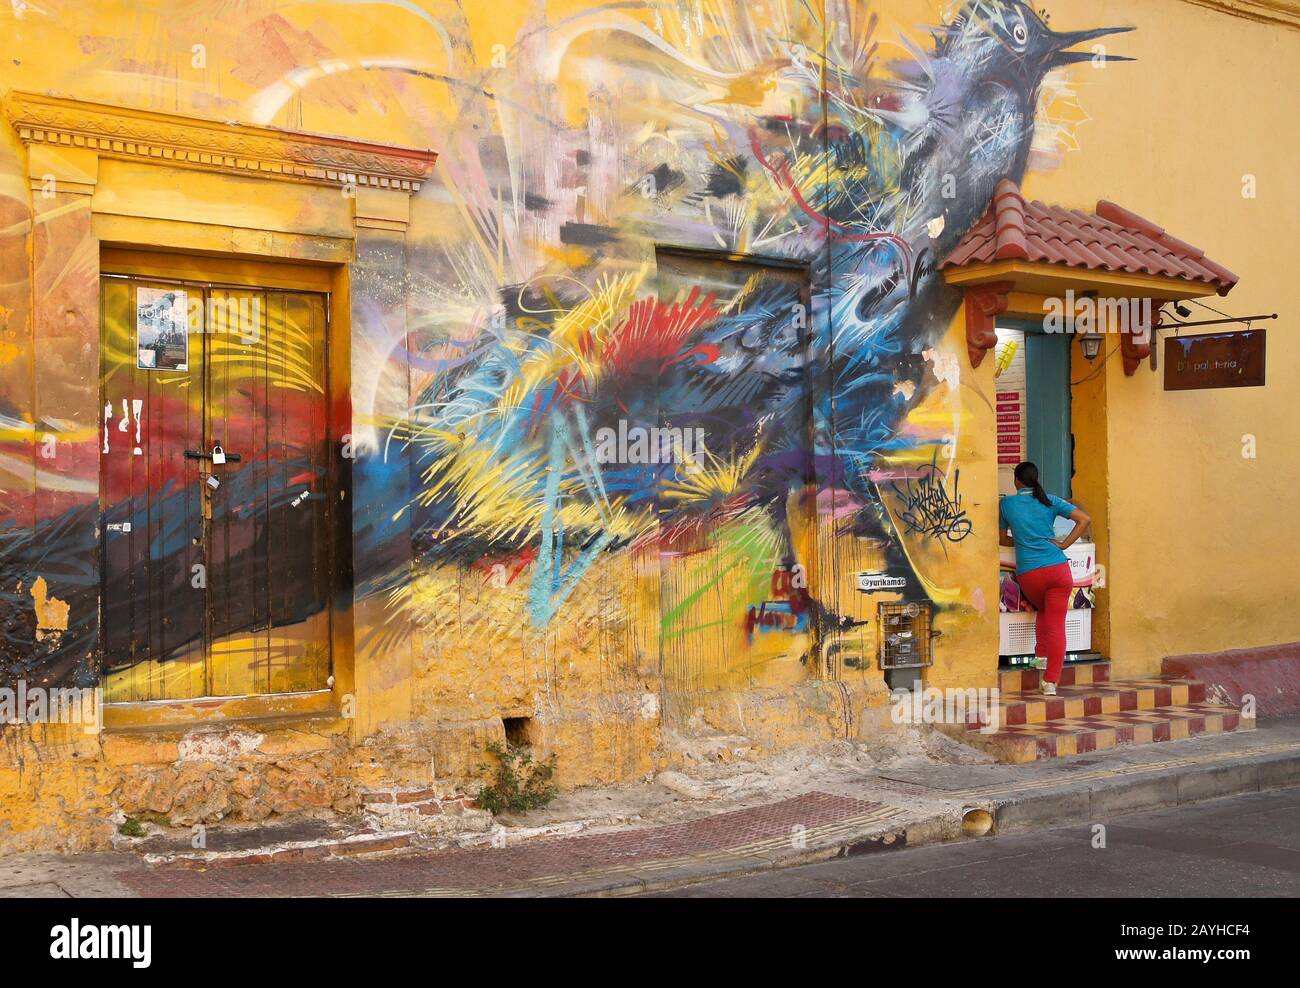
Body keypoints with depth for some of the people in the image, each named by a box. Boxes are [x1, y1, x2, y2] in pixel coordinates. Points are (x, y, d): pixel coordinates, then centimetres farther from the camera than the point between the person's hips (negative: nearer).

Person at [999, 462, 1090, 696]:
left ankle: (1041, 656, 19)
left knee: (1043, 611, 30)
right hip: (1058, 569, 0)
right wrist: (1064, 544, 3)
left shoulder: (1006, 503, 6)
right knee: (1056, 625, 1)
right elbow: (1085, 519, 3)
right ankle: (1050, 682, -3)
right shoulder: (1050, 500, 8)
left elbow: (1002, 539, 15)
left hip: (1028, 573, 0)